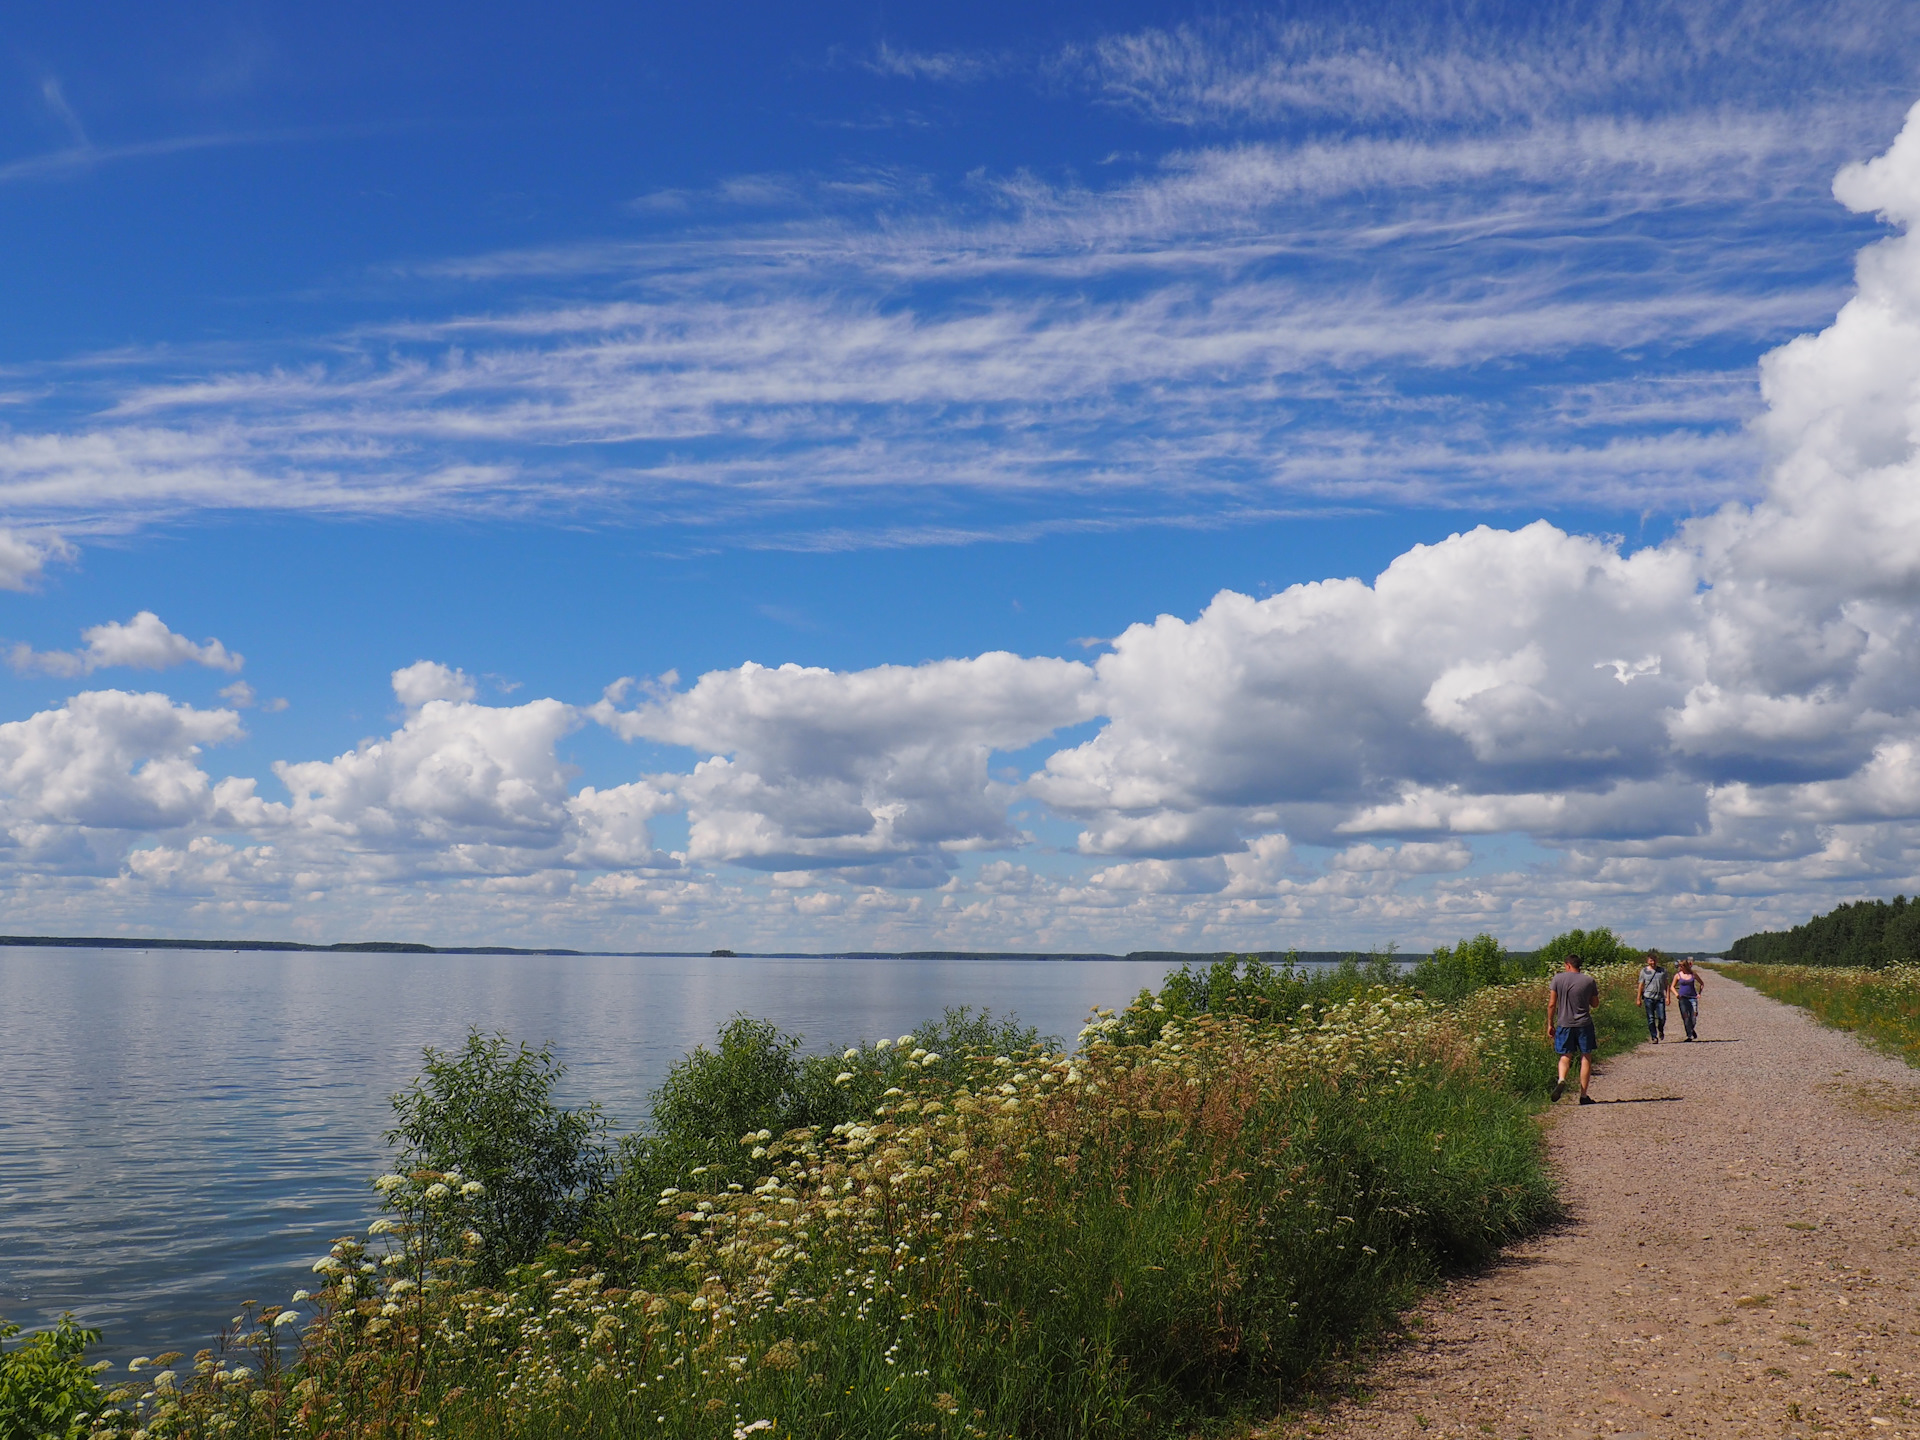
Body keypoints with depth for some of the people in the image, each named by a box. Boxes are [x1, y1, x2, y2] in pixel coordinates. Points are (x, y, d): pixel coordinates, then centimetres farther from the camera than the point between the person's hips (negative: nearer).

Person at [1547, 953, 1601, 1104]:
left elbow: (1552, 1004, -3)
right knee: (1586, 1057, 9)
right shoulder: (1589, 981, -2)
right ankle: (1583, 1095, 8)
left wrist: (1550, 1024, 6)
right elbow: (1595, 1003, 9)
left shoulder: (1558, 979, -3)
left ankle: (1561, 1080, -16)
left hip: (1564, 1024, 0)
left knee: (1566, 1056, 13)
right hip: (1584, 1023, 0)